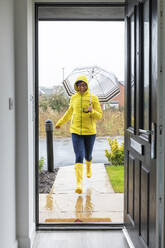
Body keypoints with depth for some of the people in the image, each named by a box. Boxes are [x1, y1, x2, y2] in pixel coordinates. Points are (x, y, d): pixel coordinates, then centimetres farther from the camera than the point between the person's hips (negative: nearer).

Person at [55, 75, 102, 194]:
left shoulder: (93, 98, -4)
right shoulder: (74, 98, 4)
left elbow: (99, 116, -3)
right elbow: (70, 111, 22)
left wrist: (91, 111, -25)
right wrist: (60, 123, 31)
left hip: (90, 132, 0)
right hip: (76, 132, 0)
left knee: (88, 155, 18)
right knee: (79, 157, -13)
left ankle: (88, 166, 55)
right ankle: (79, 184, -17)